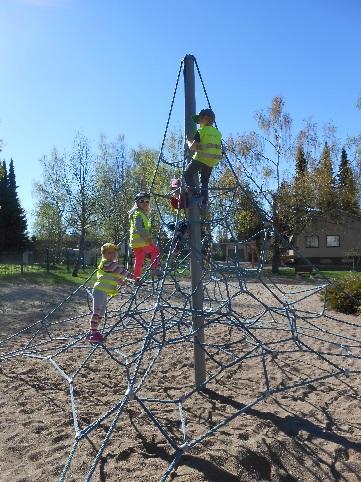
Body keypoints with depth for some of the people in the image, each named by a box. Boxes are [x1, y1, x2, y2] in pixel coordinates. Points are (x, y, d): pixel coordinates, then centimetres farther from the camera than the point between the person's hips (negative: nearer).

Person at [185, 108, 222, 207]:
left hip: (201, 159, -6)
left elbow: (192, 147, -11)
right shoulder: (218, 133, 13)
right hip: (212, 162, 7)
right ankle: (204, 202, 14)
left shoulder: (201, 131, -7)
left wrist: (189, 142, 9)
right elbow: (219, 149, 18)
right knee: (205, 181, 18)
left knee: (187, 174, 5)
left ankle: (196, 194, -9)